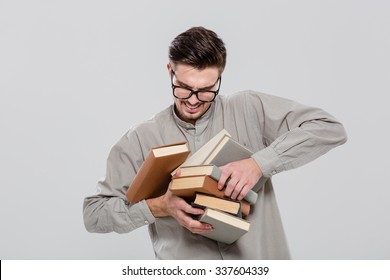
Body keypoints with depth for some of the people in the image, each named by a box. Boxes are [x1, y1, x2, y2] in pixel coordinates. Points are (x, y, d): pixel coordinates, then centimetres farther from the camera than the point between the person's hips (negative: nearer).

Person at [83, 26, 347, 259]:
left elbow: (330, 129, -5)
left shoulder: (249, 109, 2)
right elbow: (93, 214, 6)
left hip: (259, 263, 0)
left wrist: (260, 163, -17)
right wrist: (159, 206, -10)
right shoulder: (141, 139, 4)